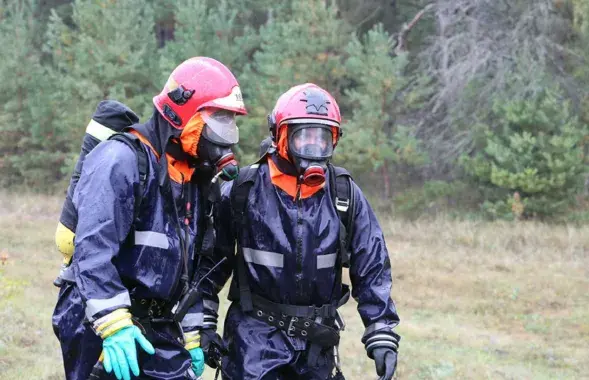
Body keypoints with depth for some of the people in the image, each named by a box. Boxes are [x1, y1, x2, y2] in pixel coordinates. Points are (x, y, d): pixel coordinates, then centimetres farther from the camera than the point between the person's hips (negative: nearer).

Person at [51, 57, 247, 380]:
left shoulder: (195, 177, 15)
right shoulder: (121, 160, -14)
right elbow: (93, 250, -23)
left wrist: (191, 337, 21)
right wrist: (114, 326, -29)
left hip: (160, 329, 8)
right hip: (100, 328, -8)